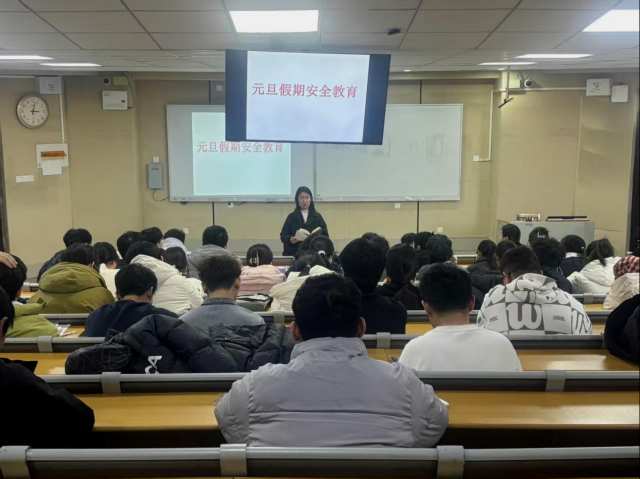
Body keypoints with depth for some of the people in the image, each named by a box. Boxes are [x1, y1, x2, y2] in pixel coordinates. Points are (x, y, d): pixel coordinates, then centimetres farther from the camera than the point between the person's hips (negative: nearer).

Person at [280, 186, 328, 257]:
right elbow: (283, 236, 4)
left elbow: (325, 235, 5)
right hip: (294, 254, 0)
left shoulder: (317, 217, 9)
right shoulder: (291, 217, 8)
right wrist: (290, 239, -18)